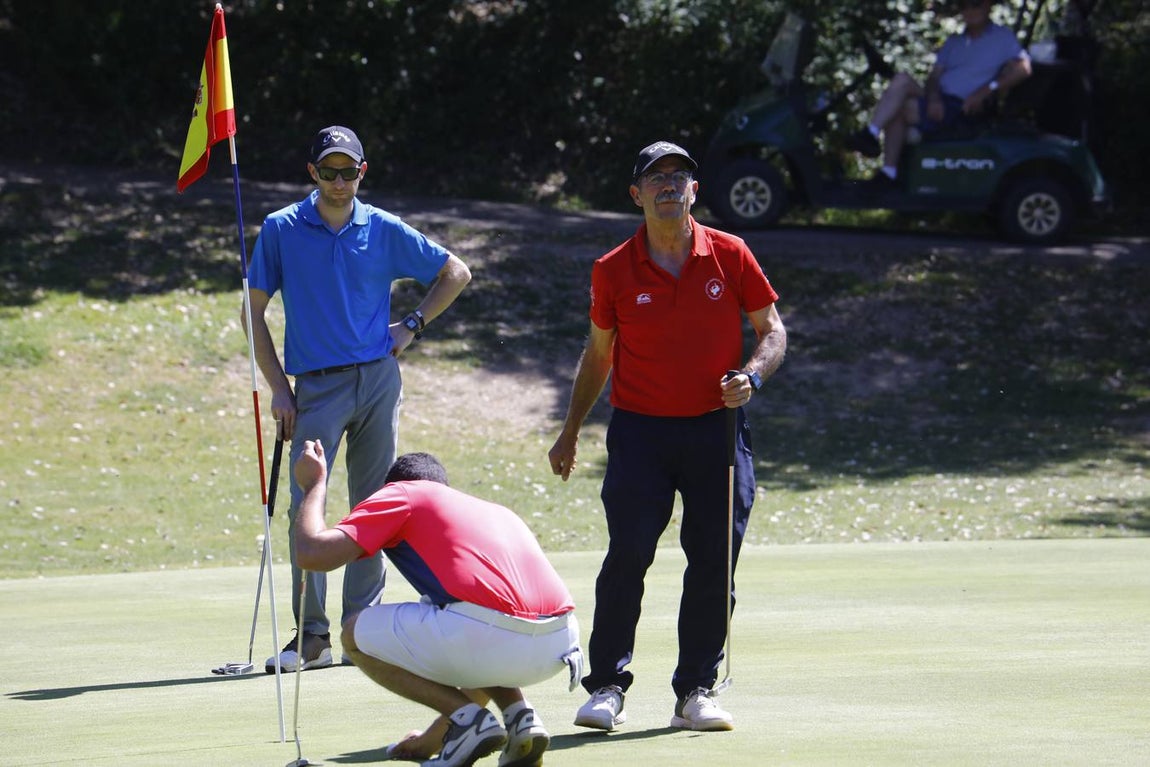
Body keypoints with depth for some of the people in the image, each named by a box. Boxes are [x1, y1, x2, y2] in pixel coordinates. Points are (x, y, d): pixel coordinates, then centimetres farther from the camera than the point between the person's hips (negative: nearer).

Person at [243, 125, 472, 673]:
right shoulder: (281, 230, 2)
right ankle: (312, 636, -6)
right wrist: (278, 387, -2)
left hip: (377, 379, 2)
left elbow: (455, 273, 17)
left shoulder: (385, 231, 5)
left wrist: (412, 326, 7)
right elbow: (253, 312, 5)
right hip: (315, 385, -2)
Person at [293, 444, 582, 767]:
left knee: (356, 634, 18)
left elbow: (312, 554, 5)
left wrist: (314, 484, 26)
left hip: (490, 636, -7)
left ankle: (468, 719, 2)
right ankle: (521, 717, 14)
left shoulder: (401, 494, 16)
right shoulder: (498, 510, 36)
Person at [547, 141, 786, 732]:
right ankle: (606, 688, -4)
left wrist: (751, 376, -11)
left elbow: (772, 330, 9)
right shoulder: (614, 272, 2)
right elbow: (598, 354, 14)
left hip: (715, 430, 1)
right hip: (639, 430, -1)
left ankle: (696, 691, 10)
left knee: (713, 565, 0)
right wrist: (570, 432, 16)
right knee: (626, 556, -11)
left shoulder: (730, 256, 2)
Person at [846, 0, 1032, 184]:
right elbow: (934, 77, 15)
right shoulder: (954, 42, 25)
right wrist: (933, 98, -9)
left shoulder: (1002, 38, 7)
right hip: (938, 104, 7)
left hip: (962, 110, -7)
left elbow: (1022, 69, -9)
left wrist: (985, 91, -20)